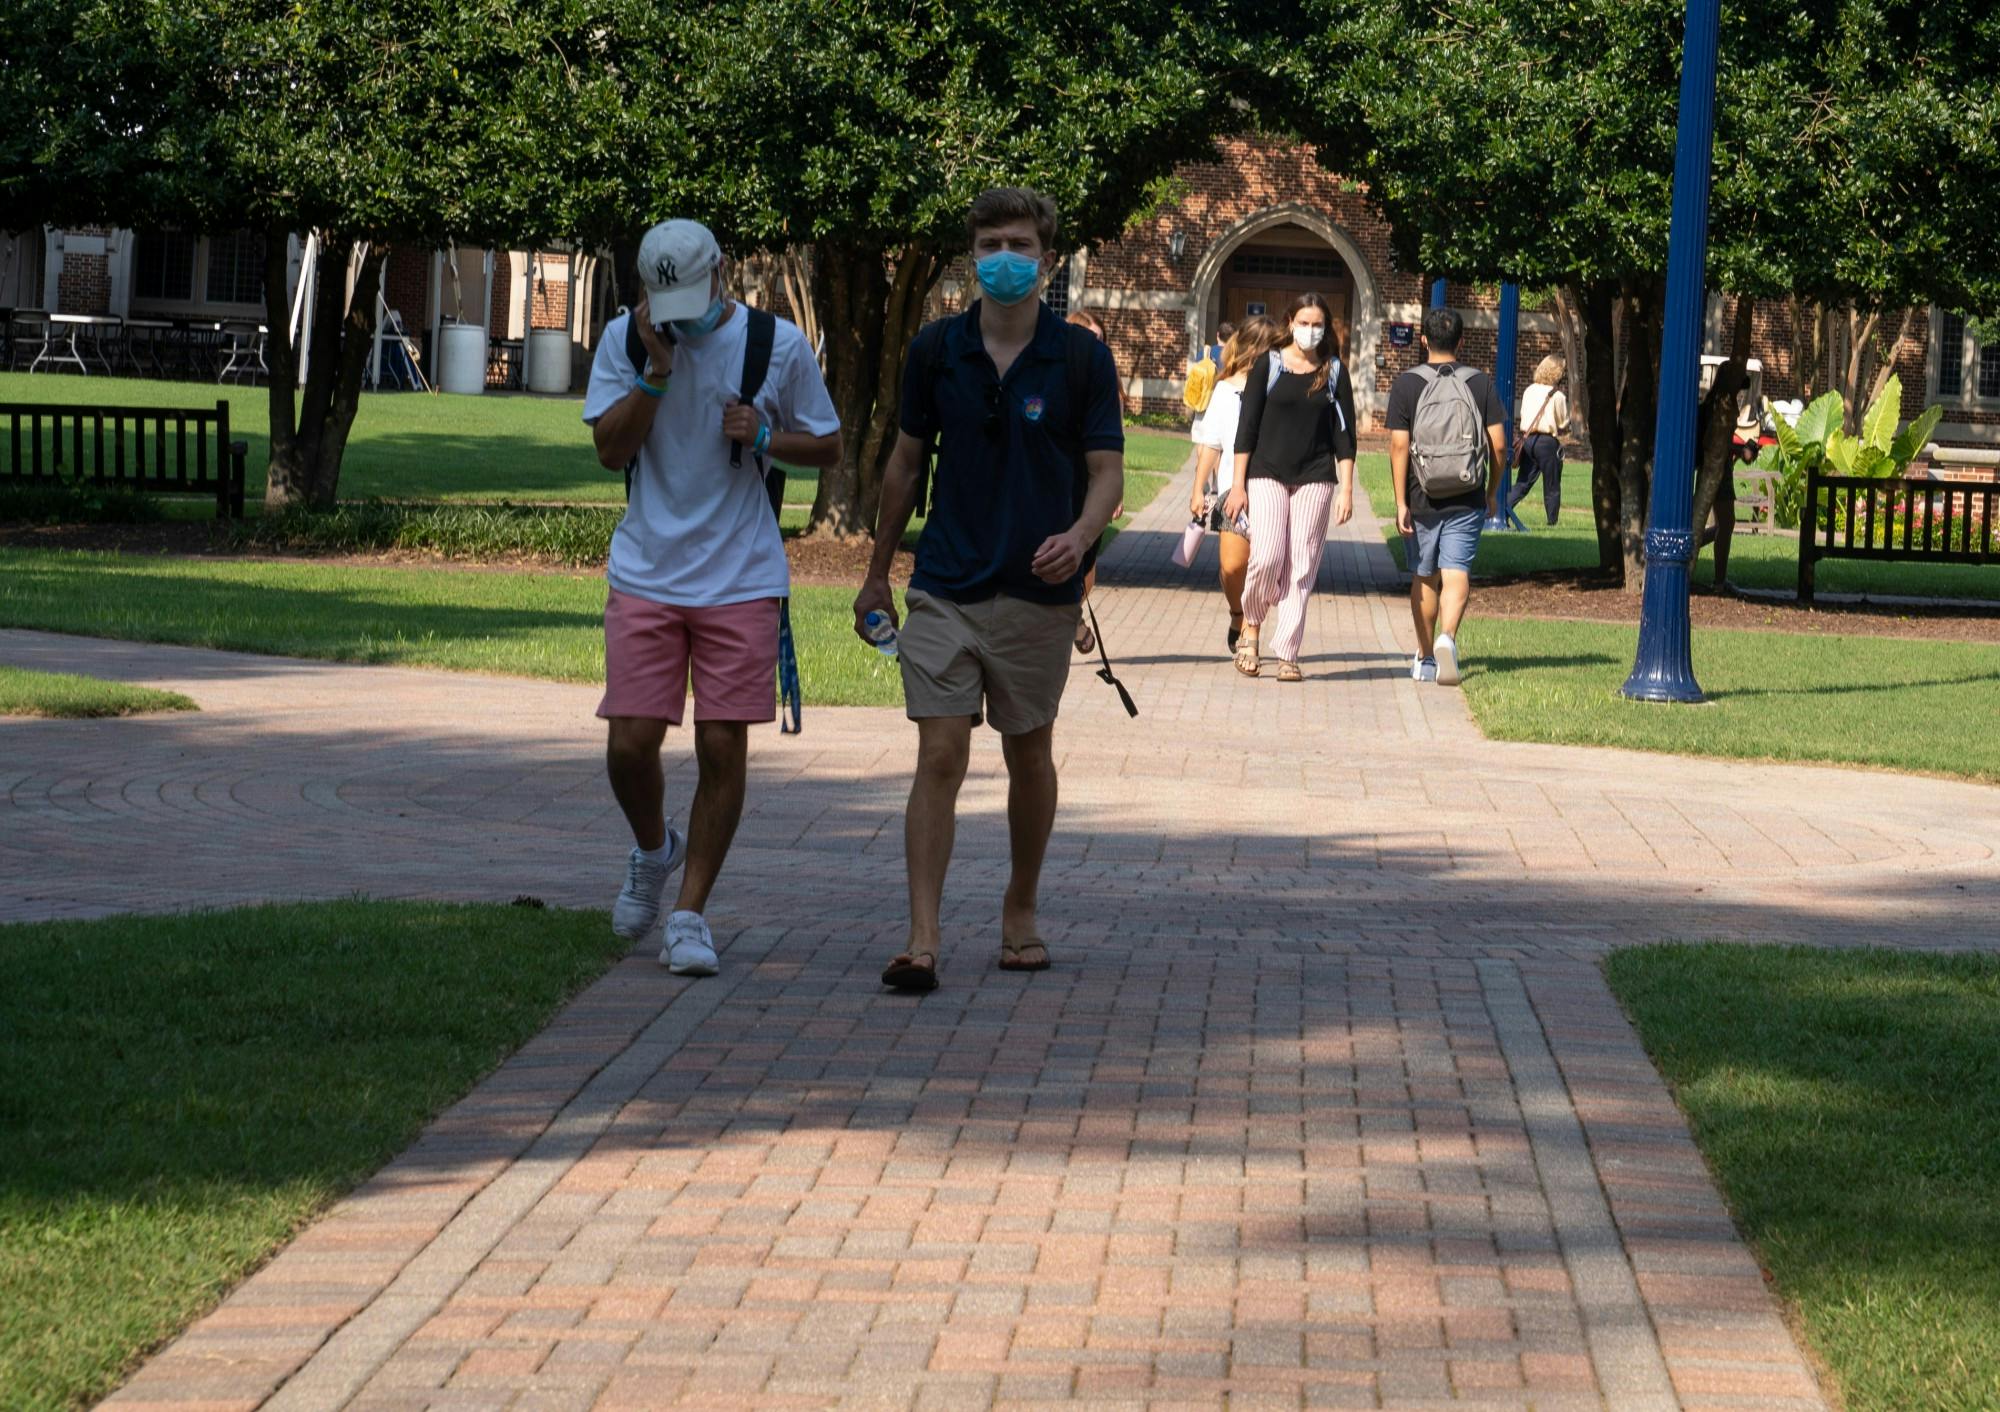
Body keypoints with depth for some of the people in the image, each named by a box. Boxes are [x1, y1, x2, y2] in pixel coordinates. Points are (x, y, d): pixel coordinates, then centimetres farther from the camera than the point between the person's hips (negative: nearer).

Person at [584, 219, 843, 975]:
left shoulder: (778, 345, -1)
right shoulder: (624, 340, 1)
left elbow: (828, 448, 7)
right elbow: (611, 448, -4)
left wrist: (764, 438, -12)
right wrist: (658, 368, -14)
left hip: (740, 579, -1)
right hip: (646, 573, 1)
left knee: (722, 748, -3)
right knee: (630, 743, -4)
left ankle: (689, 913, 8)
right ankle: (652, 849, 29)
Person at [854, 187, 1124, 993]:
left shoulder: (1081, 359, -3)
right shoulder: (936, 351, 3)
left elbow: (1106, 472, -3)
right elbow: (907, 461, 13)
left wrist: (1079, 535, -24)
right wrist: (877, 573, 16)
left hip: (1038, 592, 0)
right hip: (945, 587, 0)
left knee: (1029, 755, 11)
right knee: (940, 755, -8)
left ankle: (1021, 911, 30)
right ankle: (922, 940, -12)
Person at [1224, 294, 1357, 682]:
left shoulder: (1334, 372, 7)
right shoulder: (1269, 366, 3)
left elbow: (1344, 433, 8)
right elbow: (1247, 427, 3)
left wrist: (1346, 489, 1)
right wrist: (1238, 485, -1)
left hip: (1315, 479, 1)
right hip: (1267, 475, -1)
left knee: (1301, 567, -2)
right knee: (1267, 556, -14)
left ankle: (1287, 654, 2)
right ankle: (1251, 627, 12)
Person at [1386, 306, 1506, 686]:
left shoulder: (1406, 385, -4)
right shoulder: (1481, 384, 0)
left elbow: (1398, 446, -9)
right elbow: (1498, 445, -1)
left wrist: (1401, 503, -7)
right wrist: (1492, 492, 12)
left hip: (1421, 498, 0)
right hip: (1467, 499, 0)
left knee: (1424, 578, 14)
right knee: (1456, 576, -3)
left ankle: (1425, 657, 25)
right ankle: (1447, 638, -29)